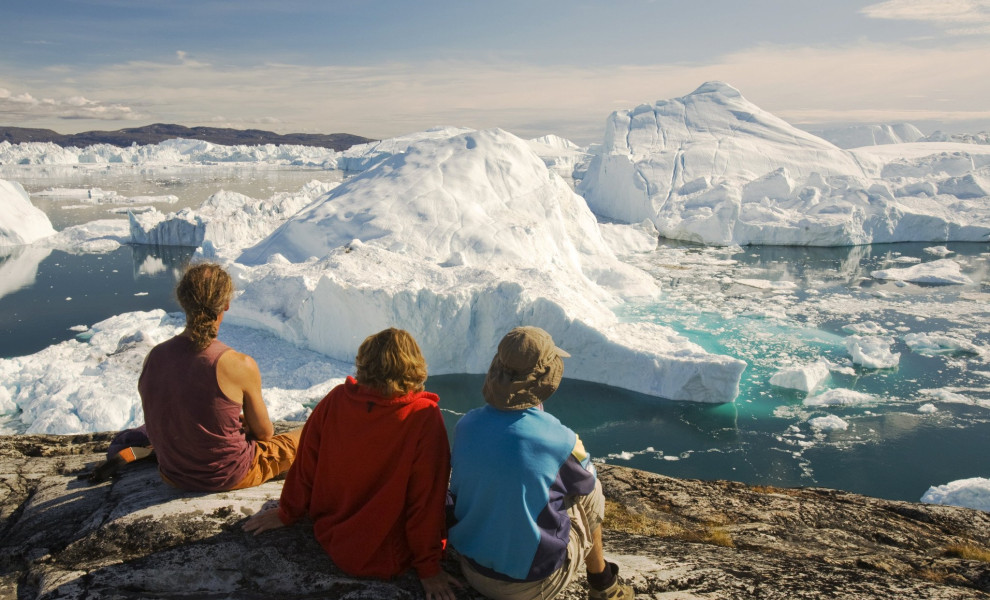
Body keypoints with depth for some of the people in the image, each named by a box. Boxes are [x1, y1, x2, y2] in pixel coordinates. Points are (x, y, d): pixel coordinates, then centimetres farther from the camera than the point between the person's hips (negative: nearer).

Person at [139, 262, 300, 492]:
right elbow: (264, 432, -12)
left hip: (173, 476, 7)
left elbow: (160, 422, 5)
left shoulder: (153, 358, -11)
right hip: (230, 477, -7)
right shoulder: (240, 365, -26)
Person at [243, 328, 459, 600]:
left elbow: (306, 465, -2)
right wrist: (428, 568, -6)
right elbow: (426, 498, -19)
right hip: (385, 560, -4)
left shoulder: (336, 400, -14)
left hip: (328, 536, 4)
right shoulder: (425, 418, -25)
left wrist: (287, 513, 16)